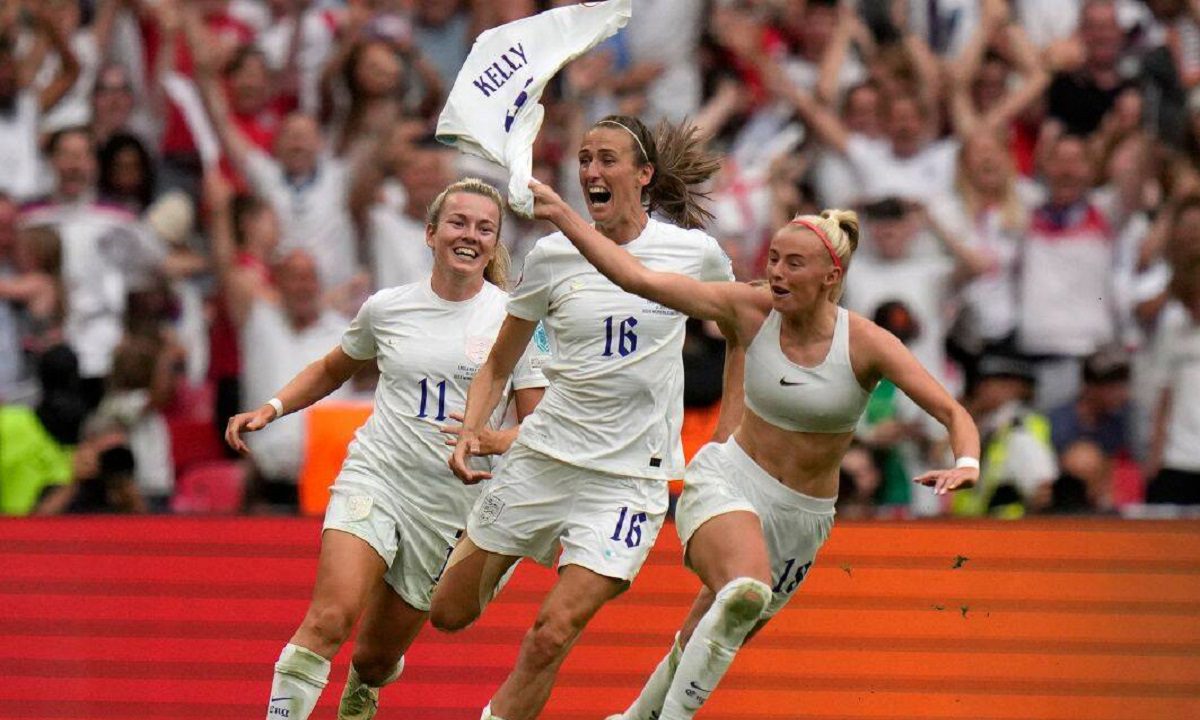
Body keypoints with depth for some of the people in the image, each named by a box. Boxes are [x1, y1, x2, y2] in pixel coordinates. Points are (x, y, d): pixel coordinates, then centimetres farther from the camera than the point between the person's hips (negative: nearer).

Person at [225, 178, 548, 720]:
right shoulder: (386, 308, 5)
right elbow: (333, 369, 24)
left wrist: (496, 441, -22)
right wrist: (271, 409, 9)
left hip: (451, 506, 0)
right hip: (374, 477, 0)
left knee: (376, 659, 10)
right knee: (329, 619, -25)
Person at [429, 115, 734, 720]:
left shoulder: (695, 253, -4)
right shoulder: (552, 256, -1)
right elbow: (499, 364, 9)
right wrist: (470, 433, -7)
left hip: (630, 478, -2)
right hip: (544, 457, 3)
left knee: (553, 632, -16)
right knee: (450, 613, 8)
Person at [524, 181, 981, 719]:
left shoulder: (866, 344, -14)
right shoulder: (751, 311, -9)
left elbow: (953, 414, -16)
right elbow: (638, 279, -10)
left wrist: (966, 464, -38)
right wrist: (562, 216, -16)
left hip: (801, 515, 2)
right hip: (725, 482, -1)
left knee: (704, 645, 13)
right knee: (745, 592, -35)